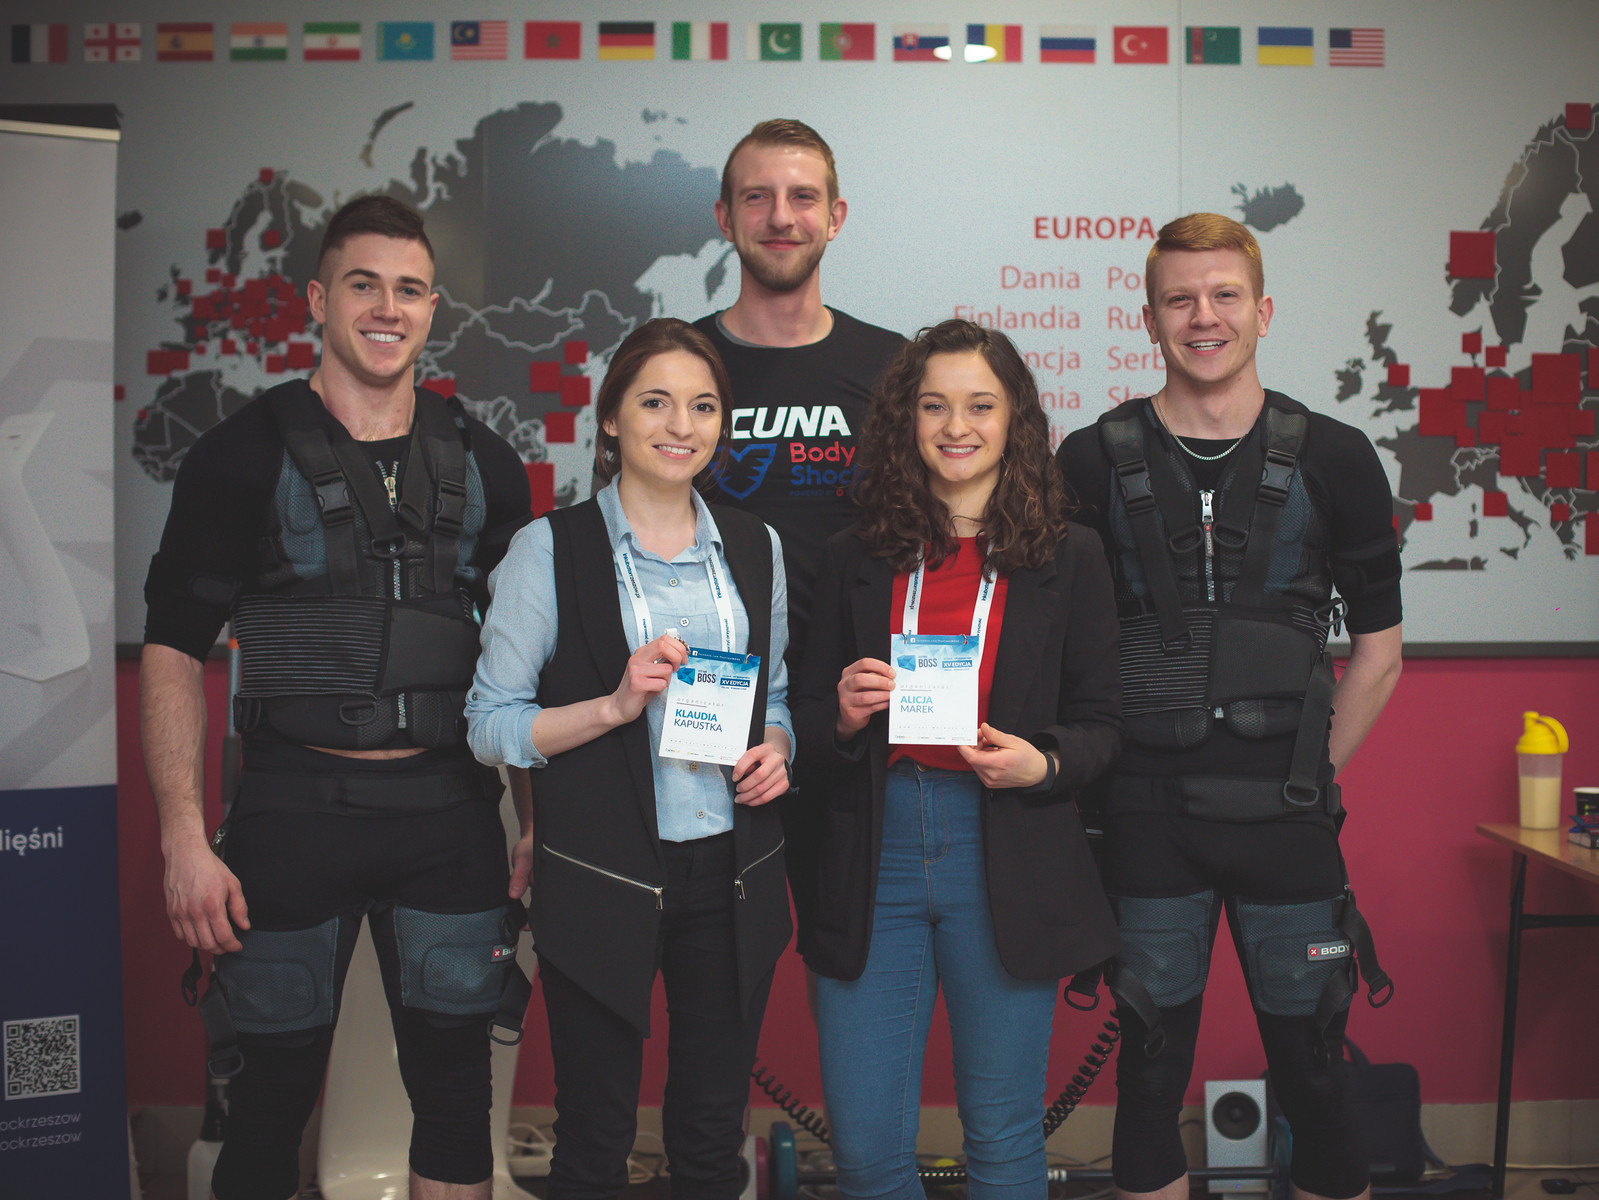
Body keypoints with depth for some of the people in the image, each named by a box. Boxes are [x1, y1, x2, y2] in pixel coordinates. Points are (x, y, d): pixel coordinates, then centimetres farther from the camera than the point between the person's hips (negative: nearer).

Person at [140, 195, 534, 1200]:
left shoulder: (484, 466, 8)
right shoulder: (247, 454, 0)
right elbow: (174, 652, -2)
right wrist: (185, 840, -10)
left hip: (449, 815, 3)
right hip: (294, 808, -2)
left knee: (456, 1084, 11)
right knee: (275, 1089, 8)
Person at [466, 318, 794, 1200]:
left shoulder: (754, 547, 8)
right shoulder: (552, 548, -5)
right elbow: (490, 724, -6)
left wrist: (775, 747, -2)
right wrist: (615, 705, -19)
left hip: (732, 872, 4)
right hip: (603, 879, -3)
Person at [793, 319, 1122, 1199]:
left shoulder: (1067, 557, 4)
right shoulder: (857, 558, 7)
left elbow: (1102, 720, 6)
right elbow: (810, 723, 11)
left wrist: (1044, 764, -14)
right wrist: (844, 716, -11)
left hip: (1008, 859, -1)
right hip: (876, 855, 1)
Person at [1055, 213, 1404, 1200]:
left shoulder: (1333, 460, 3)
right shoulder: (1095, 463, 3)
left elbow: (1378, 648, 8)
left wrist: (1313, 777, 2)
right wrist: (1098, 769, -1)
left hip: (1283, 821, 0)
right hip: (1147, 819, 0)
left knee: (1312, 1071, 10)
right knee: (1151, 1069, 10)